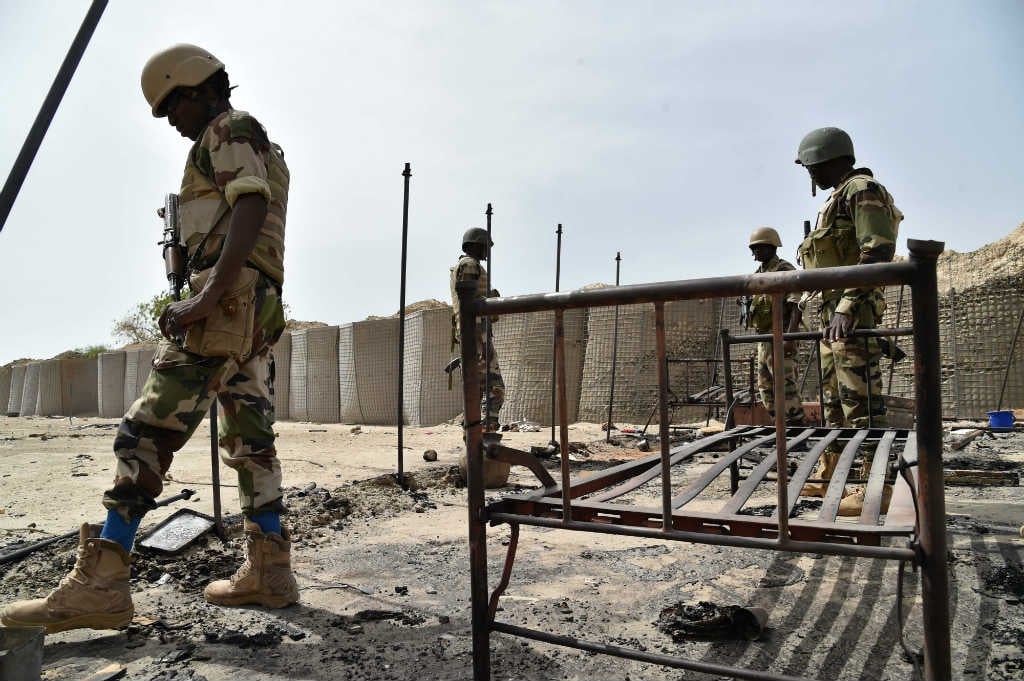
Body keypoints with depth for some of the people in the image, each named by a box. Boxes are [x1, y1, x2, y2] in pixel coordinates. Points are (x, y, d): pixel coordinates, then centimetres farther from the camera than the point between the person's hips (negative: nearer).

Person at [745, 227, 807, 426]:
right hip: (763, 339, 9)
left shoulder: (785, 270, -8)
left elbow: (796, 306, -17)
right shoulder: (759, 274, 18)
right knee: (766, 388, 11)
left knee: (786, 387, -11)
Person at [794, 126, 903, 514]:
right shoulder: (837, 199, 24)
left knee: (860, 400, -11)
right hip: (833, 311, 11)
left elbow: (877, 253, -19)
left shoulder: (863, 190, -6)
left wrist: (848, 305, -25)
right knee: (833, 398, 13)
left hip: (854, 311, -10)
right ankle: (832, 476, 22)